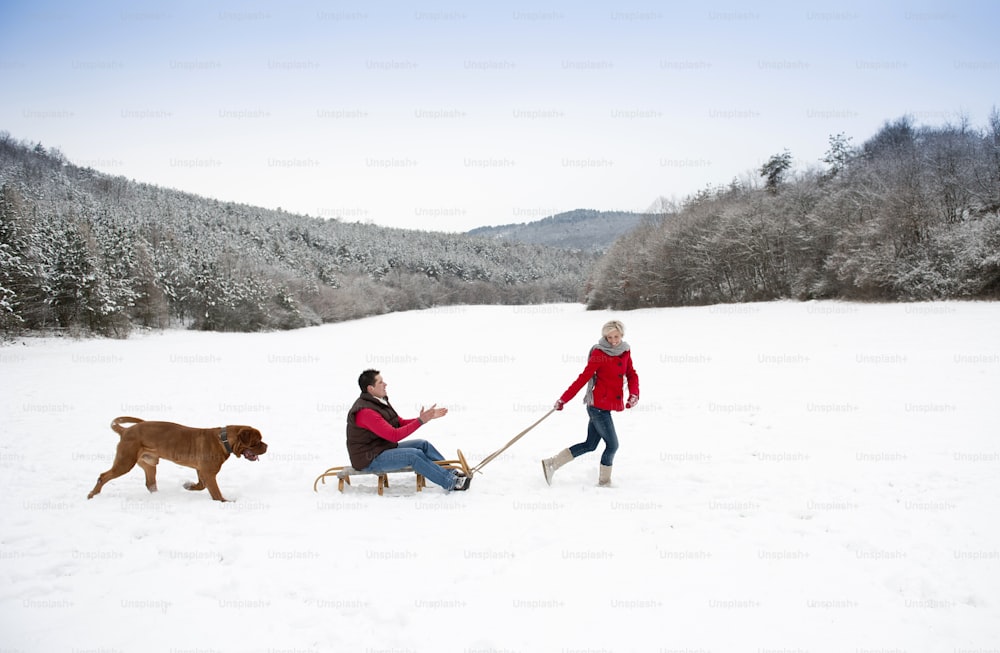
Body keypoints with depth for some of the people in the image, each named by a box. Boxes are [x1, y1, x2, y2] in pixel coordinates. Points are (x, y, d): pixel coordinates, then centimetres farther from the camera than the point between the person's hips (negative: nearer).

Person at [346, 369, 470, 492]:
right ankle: (451, 483, -14)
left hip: (385, 448, 10)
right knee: (415, 454, -22)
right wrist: (421, 420, -26)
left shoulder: (380, 402, 7)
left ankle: (451, 473, 8)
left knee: (423, 444, 2)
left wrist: (428, 416, -1)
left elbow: (401, 423, 10)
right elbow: (394, 435, -27)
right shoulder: (365, 411, -25)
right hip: (369, 459, -10)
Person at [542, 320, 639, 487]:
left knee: (590, 445, 12)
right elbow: (583, 378, -14)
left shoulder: (625, 351, 7)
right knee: (612, 445, -2)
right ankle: (604, 482, 15)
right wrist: (563, 399, -13)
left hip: (604, 406, 7)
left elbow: (631, 375, 11)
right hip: (599, 405, -7)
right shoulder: (599, 353, -14)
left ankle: (551, 463, 19)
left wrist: (634, 393, -9)